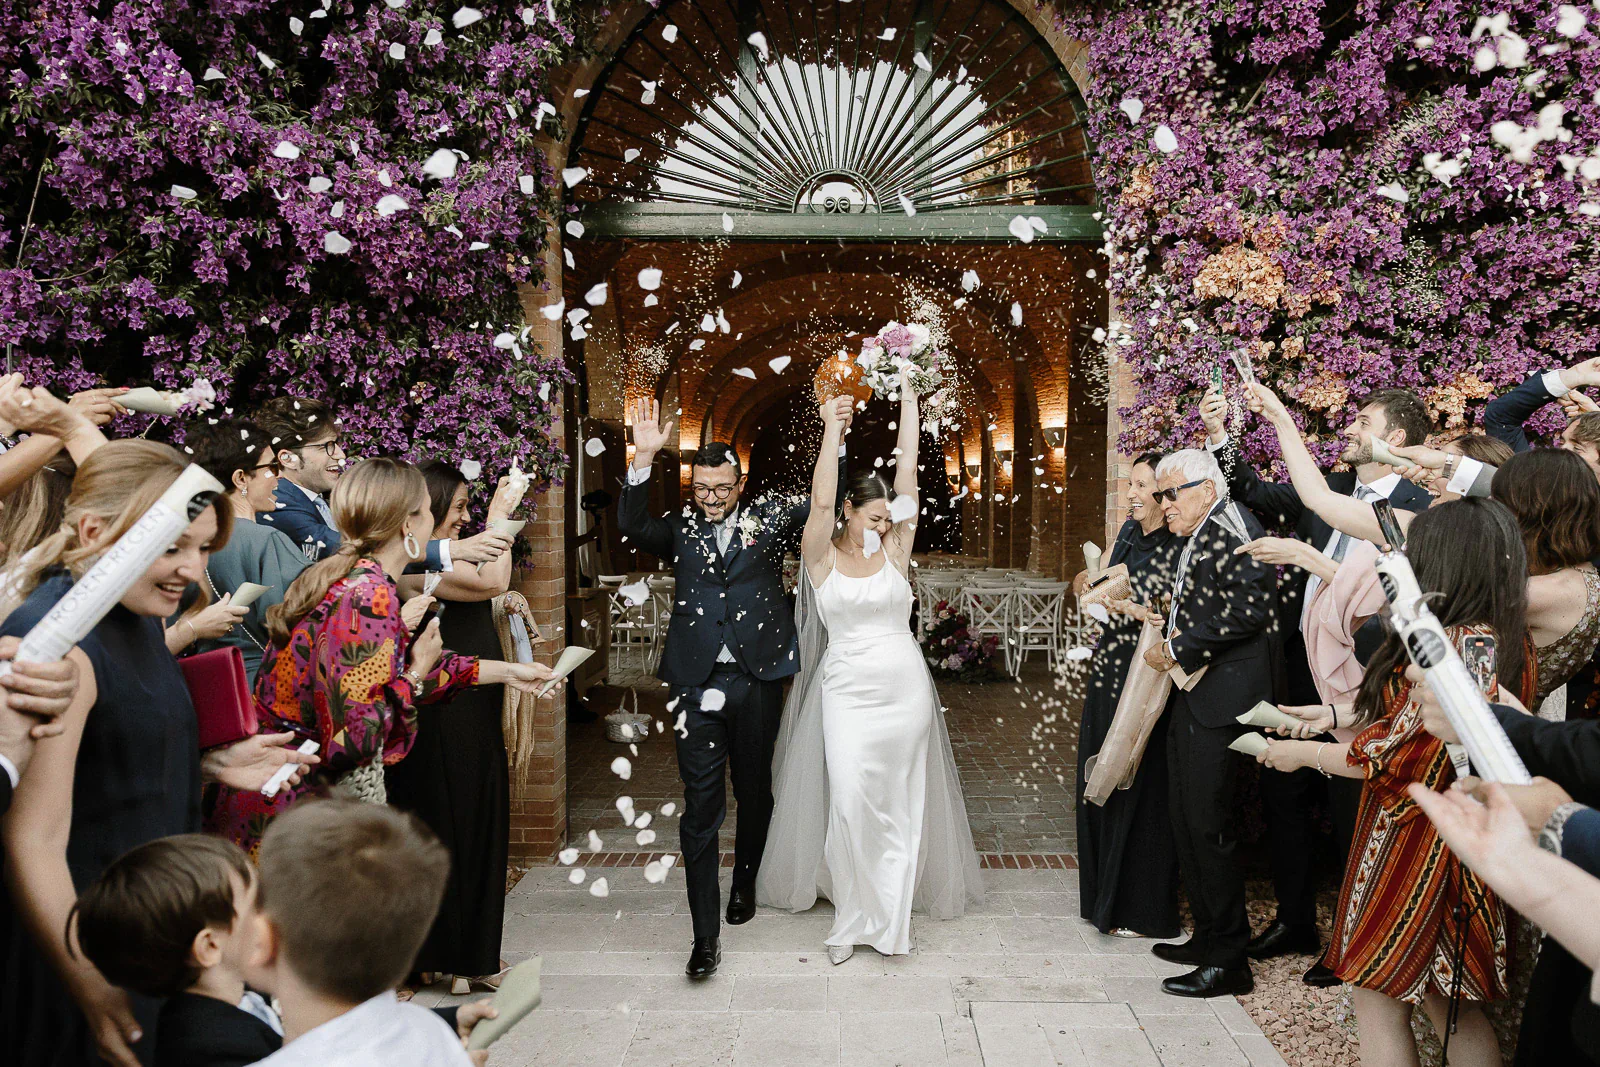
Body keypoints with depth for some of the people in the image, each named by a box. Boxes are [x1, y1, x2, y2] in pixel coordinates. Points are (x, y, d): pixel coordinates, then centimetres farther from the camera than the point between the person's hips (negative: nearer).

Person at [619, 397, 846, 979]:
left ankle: (745, 882, 43)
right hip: (698, 685, 0)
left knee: (755, 793, 17)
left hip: (757, 681, 1)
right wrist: (644, 458, -19)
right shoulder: (681, 531, 7)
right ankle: (706, 935, 3)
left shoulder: (767, 521, 6)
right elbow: (632, 525, -8)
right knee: (700, 808, -2)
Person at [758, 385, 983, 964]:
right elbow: (820, 501, -19)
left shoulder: (895, 550, 2)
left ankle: (889, 908, 23)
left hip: (905, 688, 2)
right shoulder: (822, 557, -2)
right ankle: (858, 913, 11)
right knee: (851, 801, -8)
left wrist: (908, 400, -5)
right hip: (846, 691, -2)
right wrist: (831, 431, -20)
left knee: (900, 801, 8)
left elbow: (907, 478, -3)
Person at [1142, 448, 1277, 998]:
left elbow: (1252, 603, -23)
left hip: (1220, 698, -10)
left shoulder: (1229, 528, -12)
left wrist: (1181, 648, -17)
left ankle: (1228, 959, 5)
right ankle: (1208, 936, 28)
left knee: (1208, 824, -6)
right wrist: (1170, 621, 7)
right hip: (1192, 695, 10)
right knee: (1188, 822, 15)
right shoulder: (1197, 539, 18)